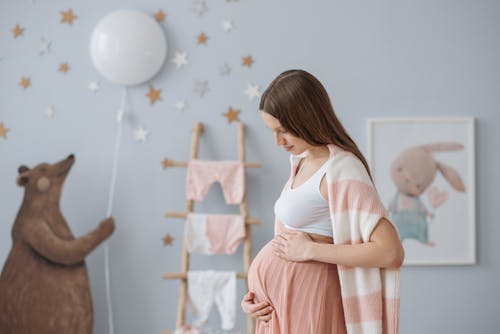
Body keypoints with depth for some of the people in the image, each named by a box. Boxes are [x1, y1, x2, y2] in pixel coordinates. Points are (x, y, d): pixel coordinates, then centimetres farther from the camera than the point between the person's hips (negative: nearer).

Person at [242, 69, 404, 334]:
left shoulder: (341, 171, -16)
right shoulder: (303, 161, 11)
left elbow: (391, 252, -23)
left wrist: (310, 250, -18)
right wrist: (254, 292, 4)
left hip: (305, 301, -8)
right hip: (277, 303, 8)